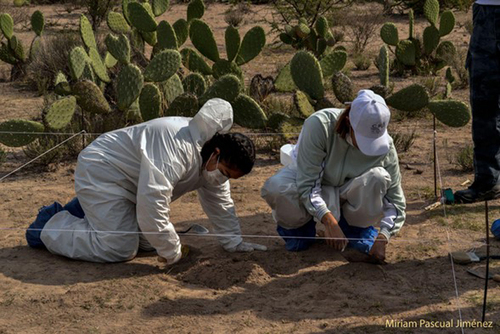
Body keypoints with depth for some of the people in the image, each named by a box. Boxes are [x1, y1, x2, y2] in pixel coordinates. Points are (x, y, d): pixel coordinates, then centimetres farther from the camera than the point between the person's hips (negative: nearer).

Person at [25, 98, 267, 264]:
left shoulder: (213, 161, -3)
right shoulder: (177, 147, -36)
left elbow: (219, 202, 11)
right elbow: (152, 204, -39)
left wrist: (234, 243, 6)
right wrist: (172, 253, -27)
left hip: (128, 179, 10)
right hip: (99, 172, -10)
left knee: (149, 242, 6)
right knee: (120, 249, -17)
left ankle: (85, 213, 22)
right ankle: (50, 227, 2)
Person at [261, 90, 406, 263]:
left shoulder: (385, 144, -24)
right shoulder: (318, 125, -35)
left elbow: (396, 200, -17)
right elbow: (307, 185, -33)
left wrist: (382, 239, -31)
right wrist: (329, 222, -44)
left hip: (346, 190, 2)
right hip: (307, 179, -2)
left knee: (378, 177, -33)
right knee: (275, 187, -37)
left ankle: (356, 228, -2)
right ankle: (299, 227, -2)